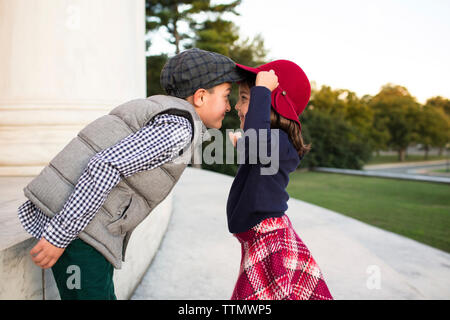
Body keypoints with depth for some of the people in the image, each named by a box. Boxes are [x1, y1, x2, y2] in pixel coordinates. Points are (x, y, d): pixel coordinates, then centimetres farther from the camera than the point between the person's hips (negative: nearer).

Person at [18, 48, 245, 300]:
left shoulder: (158, 112, 14)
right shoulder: (178, 127, -15)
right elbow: (106, 166, -23)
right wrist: (58, 236, -20)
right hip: (72, 224, -9)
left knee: (103, 294, 19)